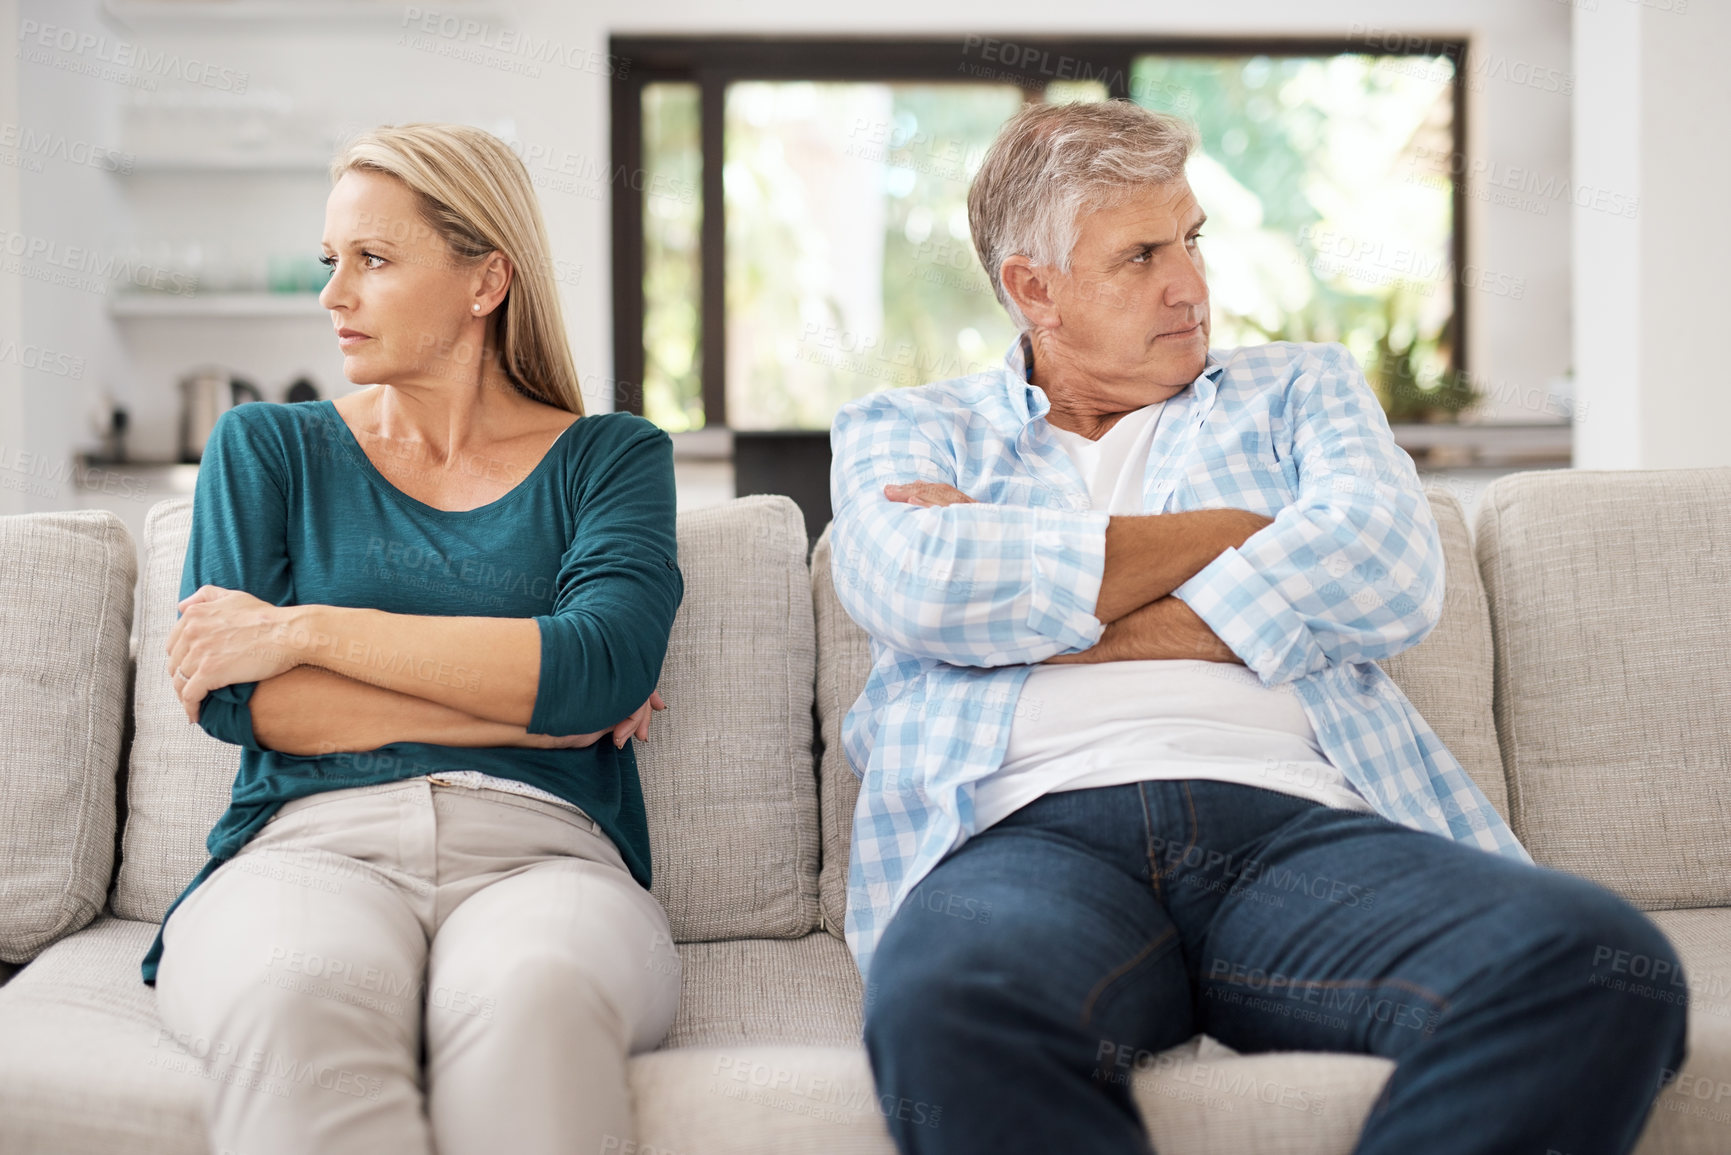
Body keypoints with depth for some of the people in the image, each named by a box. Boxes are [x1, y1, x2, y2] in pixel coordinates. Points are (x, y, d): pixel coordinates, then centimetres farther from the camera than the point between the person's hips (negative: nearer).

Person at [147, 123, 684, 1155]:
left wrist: (306, 629, -5)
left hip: (539, 849, 0)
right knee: (295, 999, -37)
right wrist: (524, 705, -2)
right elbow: (236, 699, 3)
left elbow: (603, 671, -5)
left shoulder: (609, 458, 15)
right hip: (311, 843, 1)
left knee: (532, 997, -38)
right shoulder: (270, 448, 19)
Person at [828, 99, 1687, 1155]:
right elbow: (919, 590, -2)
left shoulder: (1301, 388, 27)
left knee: (1598, 966, -32)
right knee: (942, 1008, -41)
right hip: (1034, 834, -1)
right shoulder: (903, 430, 23)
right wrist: (1244, 531, 6)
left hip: (1297, 824, 2)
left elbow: (1392, 577, 4)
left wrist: (1042, 610, 1)